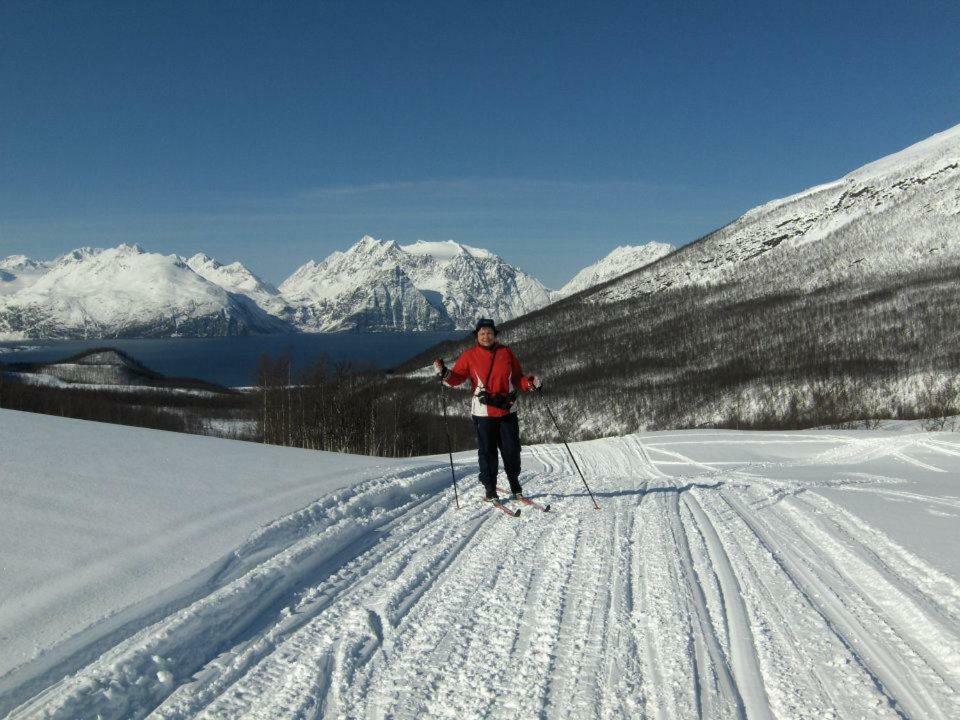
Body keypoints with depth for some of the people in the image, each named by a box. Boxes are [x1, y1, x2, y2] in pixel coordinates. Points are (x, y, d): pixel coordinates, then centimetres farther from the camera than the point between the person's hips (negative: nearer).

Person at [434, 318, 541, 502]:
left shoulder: (506, 352, 6)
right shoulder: (469, 356, 1)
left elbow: (518, 377, 10)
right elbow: (457, 377, -4)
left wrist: (529, 383, -8)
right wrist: (445, 374, -23)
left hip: (507, 410, 2)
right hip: (483, 411, -2)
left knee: (512, 449, 6)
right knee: (487, 452, 2)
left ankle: (515, 483, 28)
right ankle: (490, 489, 16)